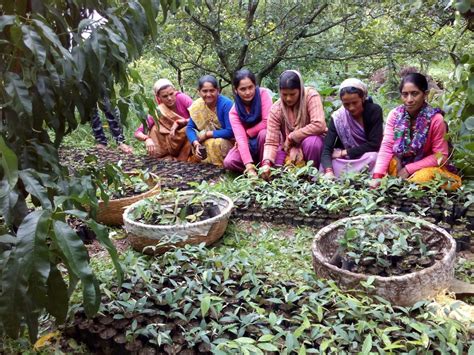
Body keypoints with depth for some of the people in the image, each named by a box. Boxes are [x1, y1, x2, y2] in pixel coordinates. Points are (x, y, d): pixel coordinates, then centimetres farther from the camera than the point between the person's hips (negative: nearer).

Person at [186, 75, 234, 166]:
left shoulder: (226, 104, -22)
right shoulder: (198, 106, -6)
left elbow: (230, 132, -26)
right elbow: (190, 128, -6)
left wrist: (207, 134, -20)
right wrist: (196, 143, -26)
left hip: (229, 141, -6)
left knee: (217, 143, -33)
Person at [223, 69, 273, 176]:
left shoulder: (263, 94, -18)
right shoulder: (234, 112, -13)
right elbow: (240, 138, -25)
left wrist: (247, 133, -14)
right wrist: (249, 167, -37)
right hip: (249, 144, 2)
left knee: (264, 133, -36)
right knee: (229, 162, -22)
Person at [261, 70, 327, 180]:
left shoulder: (311, 96, -21)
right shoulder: (276, 109, -14)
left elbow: (319, 125, -32)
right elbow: (271, 142, -19)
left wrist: (291, 138, -24)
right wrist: (266, 163, -38)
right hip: (289, 147, 3)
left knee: (311, 142, -37)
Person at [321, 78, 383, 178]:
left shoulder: (374, 111, -18)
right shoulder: (337, 117, -15)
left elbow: (374, 144, -21)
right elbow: (326, 149, -22)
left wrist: (344, 152, -21)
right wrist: (329, 172, -42)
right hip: (345, 159, 1)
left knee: (373, 157, -35)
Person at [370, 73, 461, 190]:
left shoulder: (435, 119, -19)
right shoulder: (395, 114, -11)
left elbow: (440, 156, -15)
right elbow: (386, 146, -16)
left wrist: (408, 169, -21)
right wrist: (377, 176, -29)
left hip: (427, 166, -2)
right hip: (400, 163, 2)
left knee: (422, 178, -33)